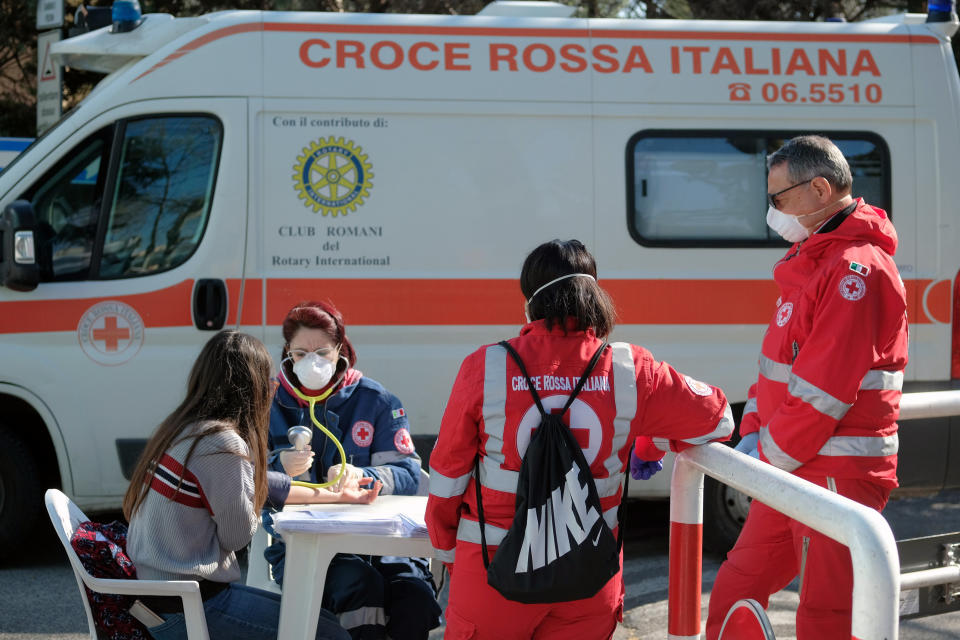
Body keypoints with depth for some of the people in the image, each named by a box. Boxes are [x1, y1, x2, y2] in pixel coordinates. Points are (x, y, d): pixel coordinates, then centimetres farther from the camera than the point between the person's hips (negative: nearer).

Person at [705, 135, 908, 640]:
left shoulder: (857, 269, -18)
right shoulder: (814, 259, 15)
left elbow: (823, 389, -22)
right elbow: (778, 362, 19)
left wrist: (769, 454, -14)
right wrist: (753, 432, 7)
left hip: (837, 474, -10)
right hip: (788, 466, 10)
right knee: (738, 585, 17)